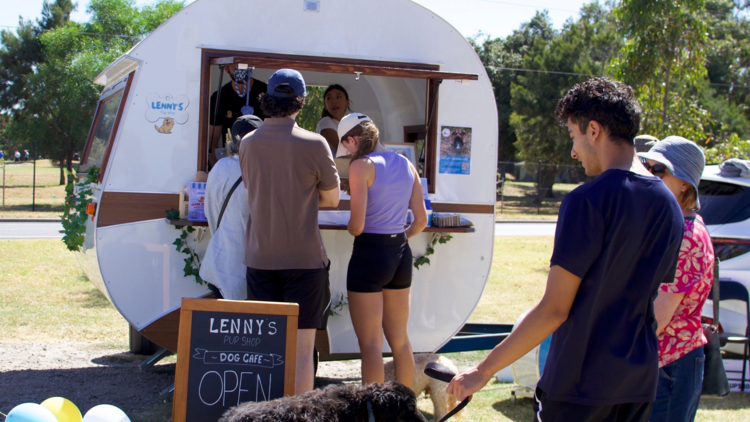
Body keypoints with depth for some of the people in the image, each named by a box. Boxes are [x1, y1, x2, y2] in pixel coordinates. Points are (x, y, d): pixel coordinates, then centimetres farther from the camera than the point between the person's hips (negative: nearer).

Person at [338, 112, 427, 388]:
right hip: (401, 254, 7)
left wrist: (350, 228, 5)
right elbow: (421, 221, 9)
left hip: (370, 254, -7)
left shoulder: (361, 165, -11)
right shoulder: (406, 165, 9)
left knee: (370, 345, -2)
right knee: (400, 340, 16)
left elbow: (356, 226, -17)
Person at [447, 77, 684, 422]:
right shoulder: (669, 205, 4)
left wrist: (483, 371, -13)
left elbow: (554, 309, -19)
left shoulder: (588, 200, -17)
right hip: (639, 384, 7)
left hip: (581, 384, -7)